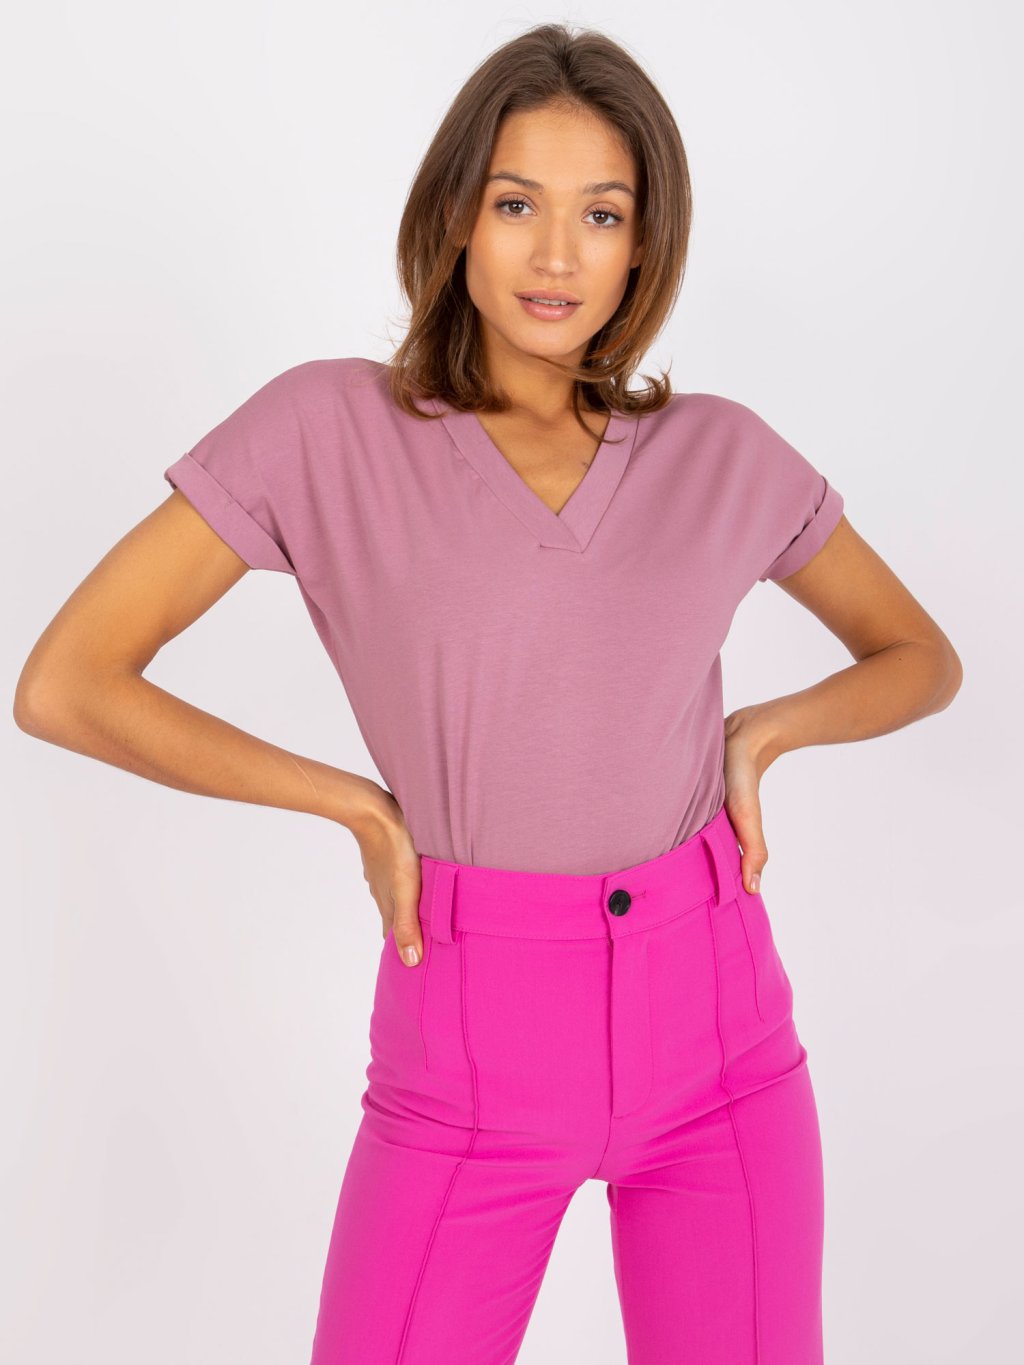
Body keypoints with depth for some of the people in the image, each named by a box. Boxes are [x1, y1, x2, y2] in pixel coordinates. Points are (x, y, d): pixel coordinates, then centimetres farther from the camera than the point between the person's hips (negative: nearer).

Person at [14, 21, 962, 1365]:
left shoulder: (723, 454, 2)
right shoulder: (330, 423, -6)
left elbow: (922, 657, 16)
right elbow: (65, 684, -8)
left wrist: (766, 727, -3)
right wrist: (359, 805, -8)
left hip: (716, 1026, 3)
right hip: (477, 1048, -2)